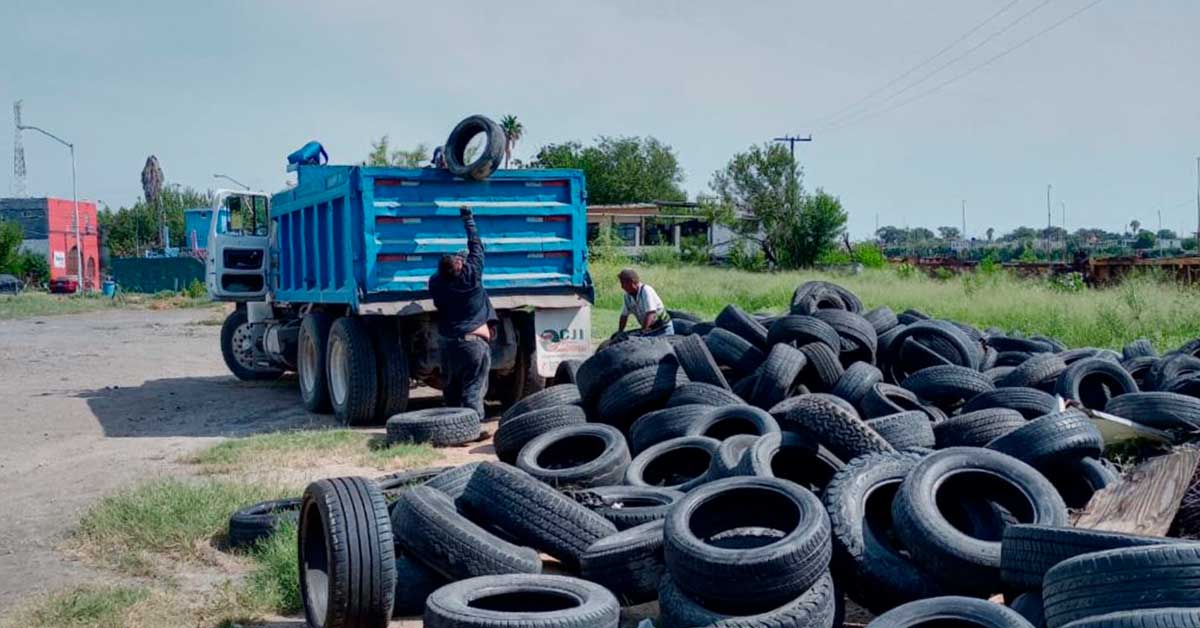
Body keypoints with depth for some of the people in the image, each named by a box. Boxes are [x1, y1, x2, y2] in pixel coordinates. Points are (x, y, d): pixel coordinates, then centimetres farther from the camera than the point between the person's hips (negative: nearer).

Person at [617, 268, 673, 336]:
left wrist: (642, 332, -33)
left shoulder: (646, 291, -21)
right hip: (650, 330, 7)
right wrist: (619, 332, 9)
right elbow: (624, 315, 13)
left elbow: (650, 314, -29)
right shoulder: (628, 296, 2)